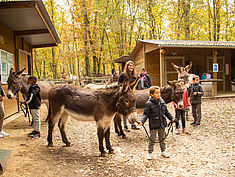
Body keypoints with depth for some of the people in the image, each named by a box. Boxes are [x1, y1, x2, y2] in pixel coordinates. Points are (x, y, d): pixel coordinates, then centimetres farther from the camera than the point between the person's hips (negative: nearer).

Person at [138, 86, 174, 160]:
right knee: (152, 139, 3)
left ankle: (163, 151, 34)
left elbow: (166, 111, 16)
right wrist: (142, 121, -27)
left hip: (162, 124, 5)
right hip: (153, 125, -5)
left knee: (162, 138, 18)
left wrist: (171, 118, 17)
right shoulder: (149, 103, -13)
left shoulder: (162, 101, 4)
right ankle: (149, 153, 19)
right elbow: (146, 114, -13)